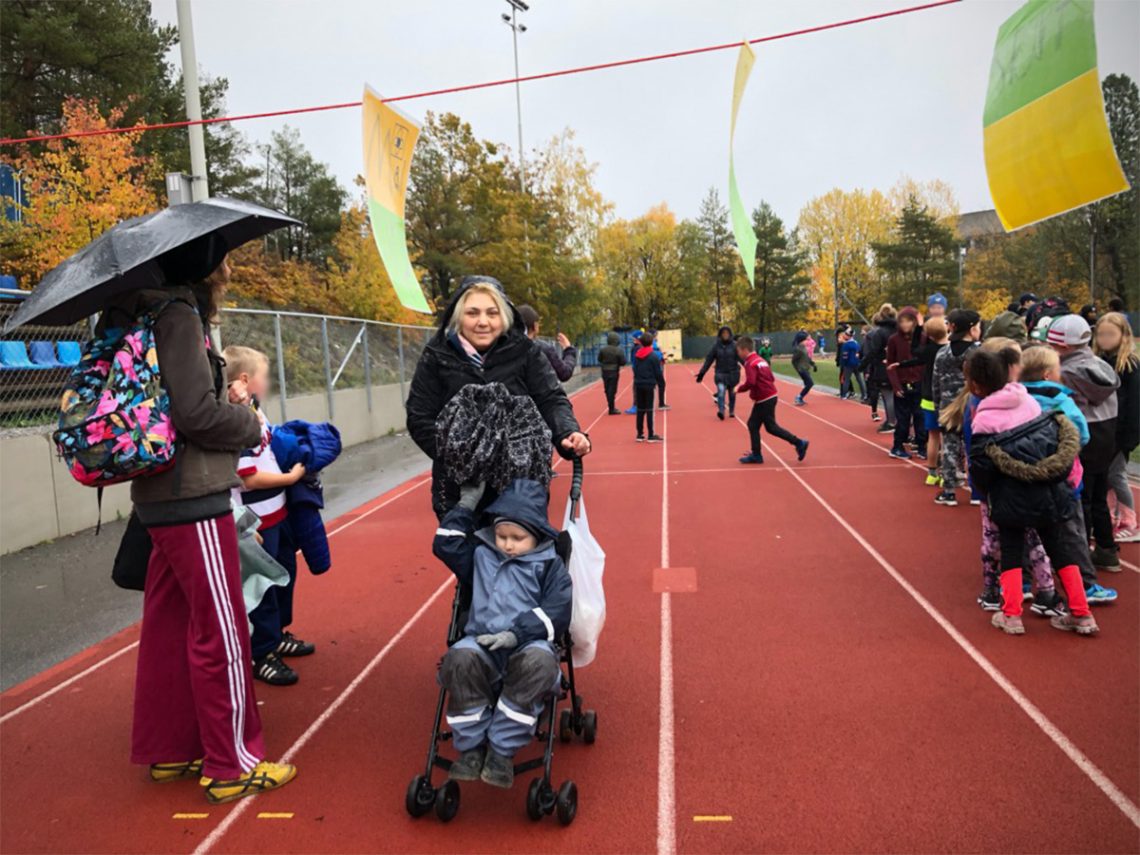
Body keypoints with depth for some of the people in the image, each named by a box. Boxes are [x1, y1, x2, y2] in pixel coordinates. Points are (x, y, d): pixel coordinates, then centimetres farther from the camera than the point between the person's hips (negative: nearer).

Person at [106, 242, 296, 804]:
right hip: (192, 497, -10)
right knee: (220, 631, -1)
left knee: (169, 622, 17)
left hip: (160, 495, 10)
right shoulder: (180, 314, -14)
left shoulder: (155, 312, 15)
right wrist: (251, 426, -6)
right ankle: (231, 766, 11)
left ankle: (166, 750, 30)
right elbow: (195, 410, -21)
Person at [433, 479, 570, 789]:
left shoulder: (549, 564, 9)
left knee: (538, 661, -38)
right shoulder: (481, 554, 21)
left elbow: (557, 612, -2)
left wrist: (517, 633, -16)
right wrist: (466, 505, 16)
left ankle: (502, 751, -22)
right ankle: (471, 747, -15)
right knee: (460, 658, -34)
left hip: (527, 645, -2)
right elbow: (445, 545, 18)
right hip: (481, 644, 2)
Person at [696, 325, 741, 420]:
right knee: (721, 391, -20)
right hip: (720, 374, 0)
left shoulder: (734, 345, -5)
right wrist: (701, 373, -3)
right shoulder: (716, 346, -1)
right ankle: (721, 411, -25)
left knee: (732, 394, 11)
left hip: (733, 374, 0)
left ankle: (732, 412, 27)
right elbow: (708, 360, 0)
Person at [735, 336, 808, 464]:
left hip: (764, 400, -10)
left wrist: (739, 389, -13)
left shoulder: (750, 363, -16)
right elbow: (772, 378, 16)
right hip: (769, 397, 10)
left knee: (771, 427, -1)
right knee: (753, 424, 11)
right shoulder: (760, 360, 14)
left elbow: (750, 382, -28)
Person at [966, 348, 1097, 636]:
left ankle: (1011, 615, 12)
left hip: (1011, 501, -4)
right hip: (1049, 495, 5)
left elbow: (980, 471, -12)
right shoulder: (1029, 401, -1)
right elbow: (1062, 439, 8)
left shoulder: (984, 421, -16)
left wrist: (987, 492, 8)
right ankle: (1081, 615, 22)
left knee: (1011, 552, 12)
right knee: (1060, 547, 17)